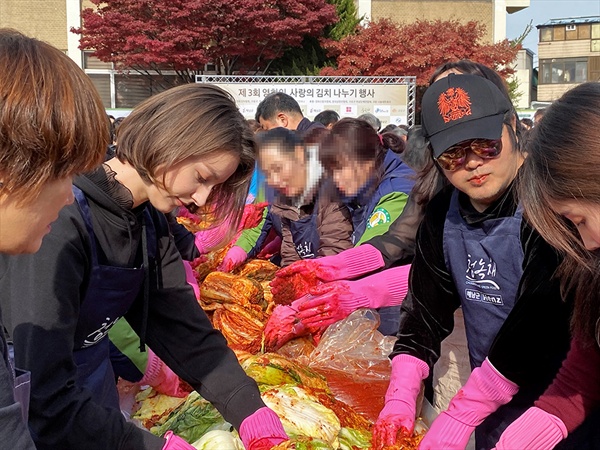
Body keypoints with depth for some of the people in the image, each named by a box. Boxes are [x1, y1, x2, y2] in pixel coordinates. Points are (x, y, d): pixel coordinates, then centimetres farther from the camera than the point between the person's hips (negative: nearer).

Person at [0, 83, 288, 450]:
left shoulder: (150, 220, -4)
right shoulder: (62, 220, -30)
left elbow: (181, 323, -7)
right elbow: (41, 395, -32)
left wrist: (250, 410, -15)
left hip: (94, 392, 8)